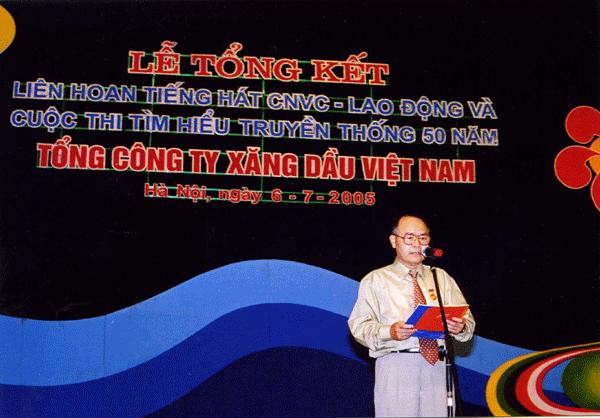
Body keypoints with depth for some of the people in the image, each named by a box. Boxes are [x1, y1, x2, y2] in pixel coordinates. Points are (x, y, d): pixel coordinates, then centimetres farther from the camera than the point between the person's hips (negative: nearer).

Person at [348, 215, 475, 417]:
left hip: (435, 363, 3)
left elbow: (468, 320, 12)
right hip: (395, 367, -3)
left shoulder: (441, 278, 18)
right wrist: (389, 332, -20)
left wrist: (460, 327, -12)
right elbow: (359, 326, -2)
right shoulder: (375, 280, 7)